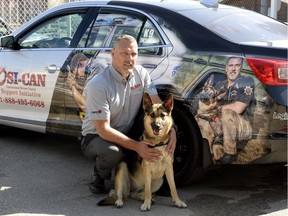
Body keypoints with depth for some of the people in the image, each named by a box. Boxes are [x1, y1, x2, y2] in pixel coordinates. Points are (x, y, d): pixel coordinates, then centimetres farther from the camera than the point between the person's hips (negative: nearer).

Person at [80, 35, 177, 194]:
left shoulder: (141, 73, -5)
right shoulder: (98, 85, -24)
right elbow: (104, 130, -25)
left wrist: (171, 129, -26)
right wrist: (136, 146, -32)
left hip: (127, 134, 5)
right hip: (96, 137, -5)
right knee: (113, 153, -38)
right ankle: (98, 176, -1)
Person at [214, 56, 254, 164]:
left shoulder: (246, 82, -9)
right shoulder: (219, 86, 12)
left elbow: (238, 109, -20)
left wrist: (220, 108, -7)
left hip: (244, 127, -6)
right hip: (223, 126, 6)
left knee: (227, 113, -34)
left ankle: (230, 153, -24)